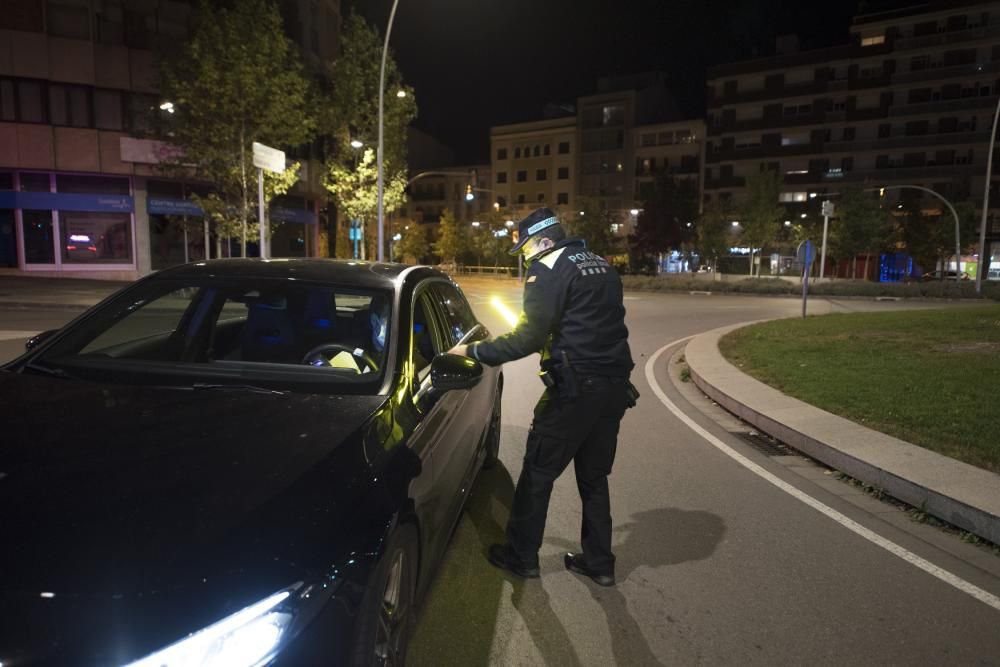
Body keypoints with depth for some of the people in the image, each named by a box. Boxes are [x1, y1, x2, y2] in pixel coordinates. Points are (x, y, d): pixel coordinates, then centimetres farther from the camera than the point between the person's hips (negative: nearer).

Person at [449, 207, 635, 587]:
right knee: (594, 477, 17)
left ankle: (522, 556, 20)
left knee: (538, 472, 7)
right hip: (615, 386, 8)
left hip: (575, 388, -8)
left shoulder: (548, 271, -9)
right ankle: (599, 562, 26)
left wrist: (475, 351, -8)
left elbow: (529, 338, -16)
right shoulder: (602, 266, 15)